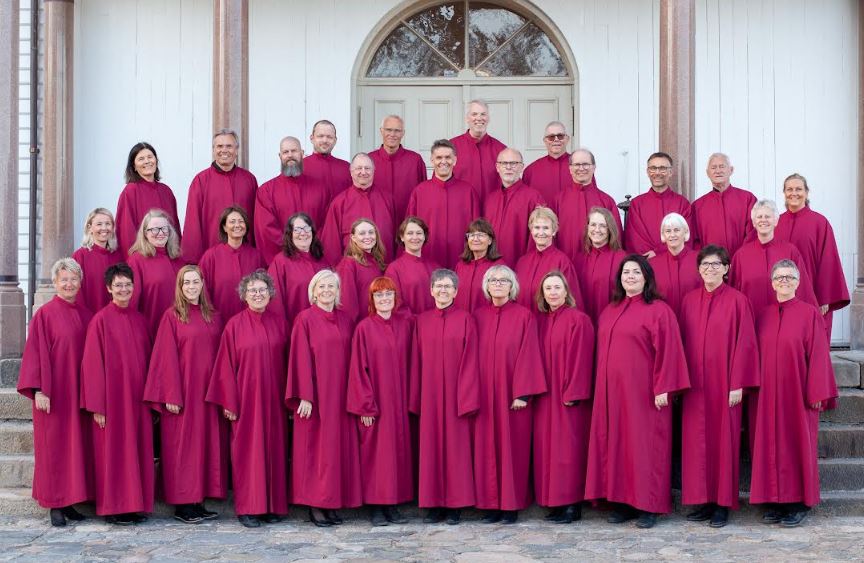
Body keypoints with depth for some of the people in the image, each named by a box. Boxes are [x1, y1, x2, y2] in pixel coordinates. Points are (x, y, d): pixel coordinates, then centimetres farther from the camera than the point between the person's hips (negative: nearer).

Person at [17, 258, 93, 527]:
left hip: (79, 392, 5)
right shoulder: (45, 314, -5)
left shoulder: (85, 315, 9)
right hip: (53, 393, -5)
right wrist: (39, 390, -14)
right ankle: (54, 505, 6)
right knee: (54, 446, 0)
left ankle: (70, 501, 15)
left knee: (77, 443, 7)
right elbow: (37, 353, -8)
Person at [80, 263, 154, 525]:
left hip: (137, 397, 5)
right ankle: (113, 508, 9)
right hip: (112, 395, -5)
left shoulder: (140, 320, 10)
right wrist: (97, 405, -11)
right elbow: (93, 364, -7)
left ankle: (136, 505, 15)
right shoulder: (101, 320, -5)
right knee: (113, 451, 0)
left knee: (139, 450, 7)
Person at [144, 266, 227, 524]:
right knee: (182, 445, 0)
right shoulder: (172, 317, -3)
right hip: (182, 392, -5)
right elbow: (167, 359, -7)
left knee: (207, 444, 6)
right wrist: (171, 396, -13)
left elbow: (220, 356, 10)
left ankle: (199, 501, 14)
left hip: (207, 392, 5)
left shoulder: (214, 317, 10)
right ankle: (183, 504, 7)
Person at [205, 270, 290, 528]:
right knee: (247, 451, 0)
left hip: (273, 399, 3)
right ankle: (247, 508, 8)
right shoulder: (235, 325, -2)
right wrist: (229, 402, -6)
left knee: (274, 448, 6)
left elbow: (287, 361, 7)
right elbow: (227, 366, -2)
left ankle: (273, 505, 15)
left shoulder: (280, 323, 6)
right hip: (246, 398, -3)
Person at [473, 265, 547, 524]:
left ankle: (512, 504, 9)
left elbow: (527, 356, -7)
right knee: (487, 447, 4)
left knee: (512, 447, 1)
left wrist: (522, 394, -13)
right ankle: (491, 503, 11)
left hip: (512, 394, -3)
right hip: (484, 394, 3)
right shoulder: (478, 316, 7)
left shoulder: (524, 316, -2)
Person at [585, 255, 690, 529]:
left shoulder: (658, 310, -6)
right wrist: (602, 386, 13)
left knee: (645, 444, -2)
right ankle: (623, 502, 14)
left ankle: (648, 505, 6)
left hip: (643, 392, -6)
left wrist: (663, 388, -15)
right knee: (615, 443, 6)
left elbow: (667, 352, -10)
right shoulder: (609, 311, 14)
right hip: (611, 390, 6)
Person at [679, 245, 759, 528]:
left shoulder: (737, 300, -5)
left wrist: (738, 384, -11)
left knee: (724, 439, 1)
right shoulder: (689, 300, 7)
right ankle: (704, 501, 14)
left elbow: (744, 343, -7)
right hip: (695, 382, 4)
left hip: (724, 381, -4)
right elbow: (683, 342, 10)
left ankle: (723, 503, 10)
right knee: (697, 440, 5)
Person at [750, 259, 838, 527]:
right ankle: (775, 500, 14)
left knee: (798, 443, 2)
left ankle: (800, 502, 11)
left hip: (798, 392, -4)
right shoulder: (763, 316, 8)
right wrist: (756, 388, 4)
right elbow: (757, 355, 11)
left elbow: (818, 355, -7)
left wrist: (817, 393, -11)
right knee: (771, 445, 6)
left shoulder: (810, 314, -4)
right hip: (769, 394, 4)